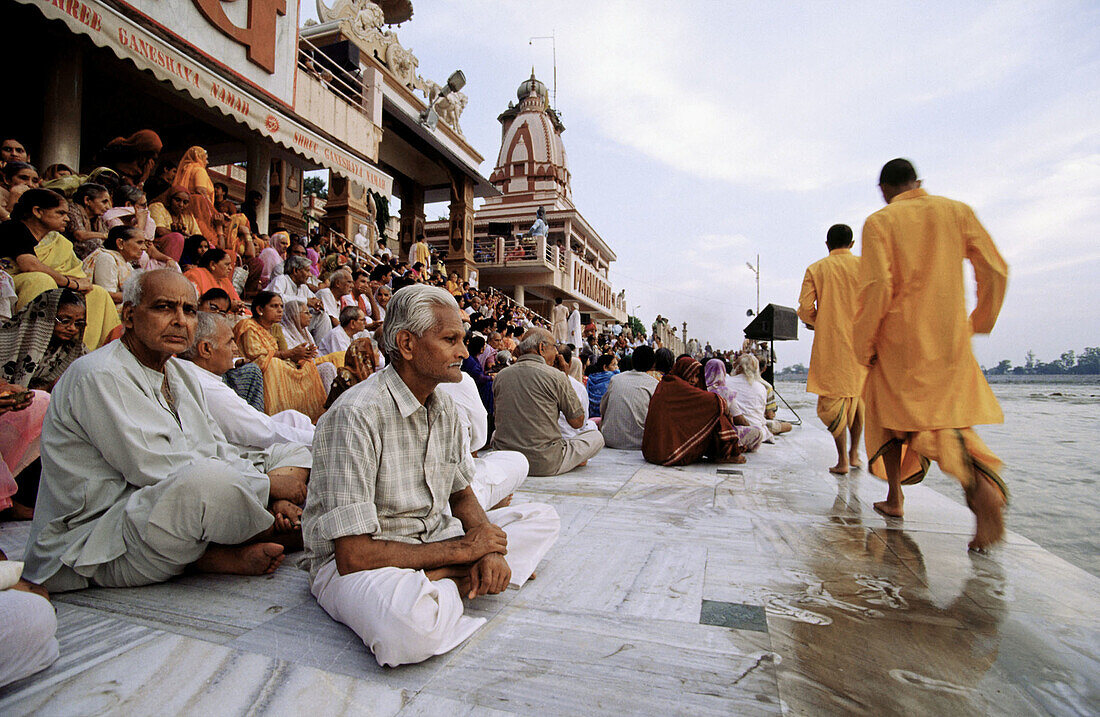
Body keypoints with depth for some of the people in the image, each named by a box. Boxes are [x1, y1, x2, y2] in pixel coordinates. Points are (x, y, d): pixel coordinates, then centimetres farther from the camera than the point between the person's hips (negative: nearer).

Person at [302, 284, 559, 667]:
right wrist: (464, 549, -18)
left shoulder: (444, 406, 3)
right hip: (354, 563, -8)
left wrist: (487, 547, -10)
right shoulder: (355, 416, -23)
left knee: (542, 517, 4)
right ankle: (461, 580, -11)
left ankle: (442, 581, -13)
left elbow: (462, 495, 12)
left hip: (433, 540, 9)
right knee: (408, 622, -42)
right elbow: (352, 555, -25)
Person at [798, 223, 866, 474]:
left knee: (833, 398, 1)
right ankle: (854, 453, 21)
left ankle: (842, 460, -4)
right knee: (857, 395, 16)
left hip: (829, 343, -2)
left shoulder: (815, 269, 2)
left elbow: (805, 308, -6)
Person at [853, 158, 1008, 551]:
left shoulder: (880, 222, -4)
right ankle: (981, 483, -17)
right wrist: (981, 322, 18)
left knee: (893, 413, 12)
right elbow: (995, 270, 4)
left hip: (899, 335, -3)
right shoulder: (957, 211, 7)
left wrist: (864, 345, -7)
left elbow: (877, 286, -14)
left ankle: (895, 497, 17)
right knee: (952, 414, 10)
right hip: (950, 335, 3)